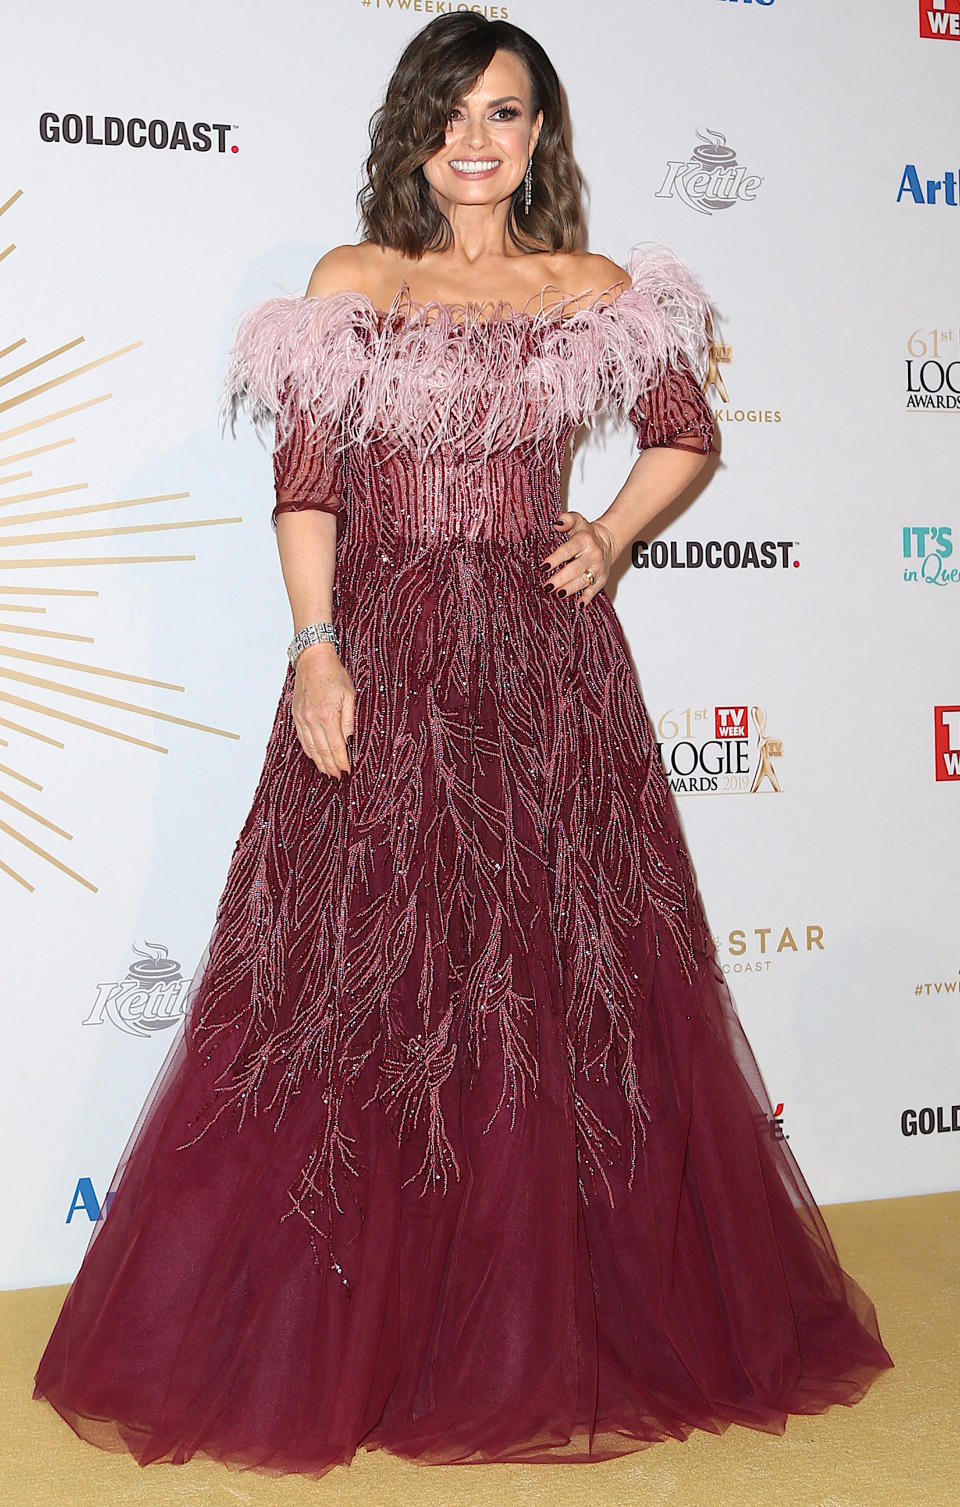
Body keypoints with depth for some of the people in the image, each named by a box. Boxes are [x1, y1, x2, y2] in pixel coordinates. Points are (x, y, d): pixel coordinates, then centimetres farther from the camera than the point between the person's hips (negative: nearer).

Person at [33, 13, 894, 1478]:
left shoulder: (601, 293, 10)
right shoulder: (350, 283, 6)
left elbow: (686, 435, 21)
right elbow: (305, 479, -1)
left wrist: (613, 537, 5)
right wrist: (317, 643, -13)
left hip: (550, 668, 1)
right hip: (384, 663, -1)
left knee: (564, 984, 3)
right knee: (362, 981, 0)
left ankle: (562, 1333, 20)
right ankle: (347, 1335, 15)